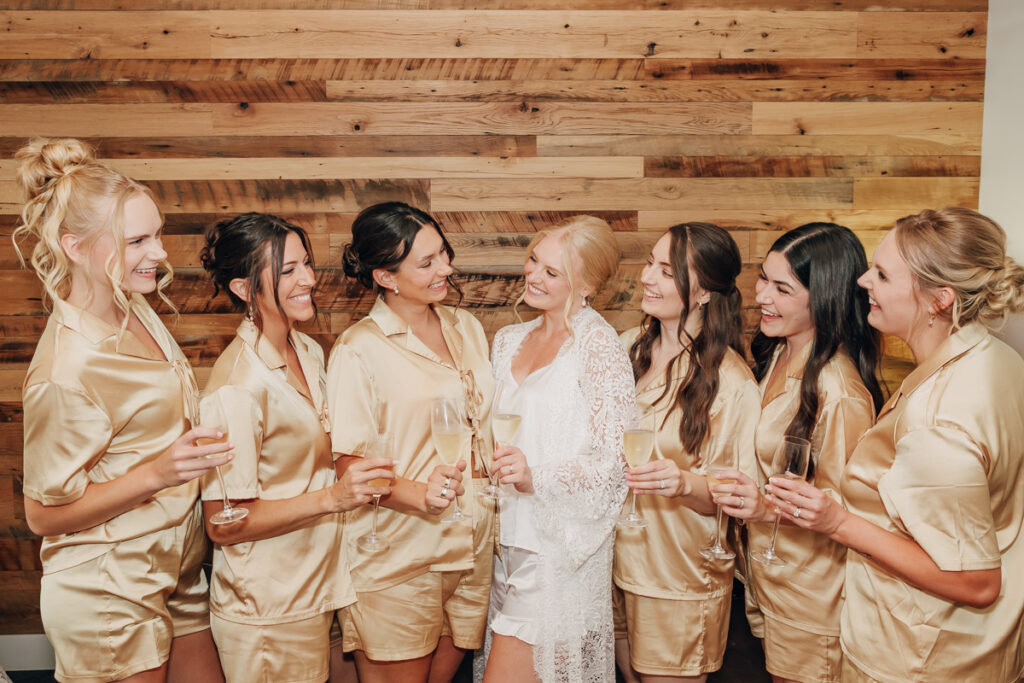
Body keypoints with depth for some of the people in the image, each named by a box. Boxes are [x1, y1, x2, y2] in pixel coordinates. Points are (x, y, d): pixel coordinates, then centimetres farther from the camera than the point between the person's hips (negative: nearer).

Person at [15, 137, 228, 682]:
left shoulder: (134, 310, 0)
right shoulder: (66, 369, -26)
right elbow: (44, 514, -18)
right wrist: (156, 473, -28)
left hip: (174, 572, 8)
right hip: (108, 598, -8)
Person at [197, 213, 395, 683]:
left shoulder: (309, 351, 2)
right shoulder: (237, 387, -24)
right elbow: (223, 524, -21)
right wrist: (332, 497, -26)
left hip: (315, 587, 7)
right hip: (264, 612, -7)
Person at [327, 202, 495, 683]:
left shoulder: (466, 328, 8)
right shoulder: (359, 350, -11)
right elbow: (350, 464, -13)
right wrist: (420, 495, -26)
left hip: (470, 547, 5)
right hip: (397, 558, -5)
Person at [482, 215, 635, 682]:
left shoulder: (596, 342, -11)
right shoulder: (509, 341, 11)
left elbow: (619, 459, -15)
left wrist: (536, 476, -26)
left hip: (561, 546, -6)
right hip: (509, 539, 6)